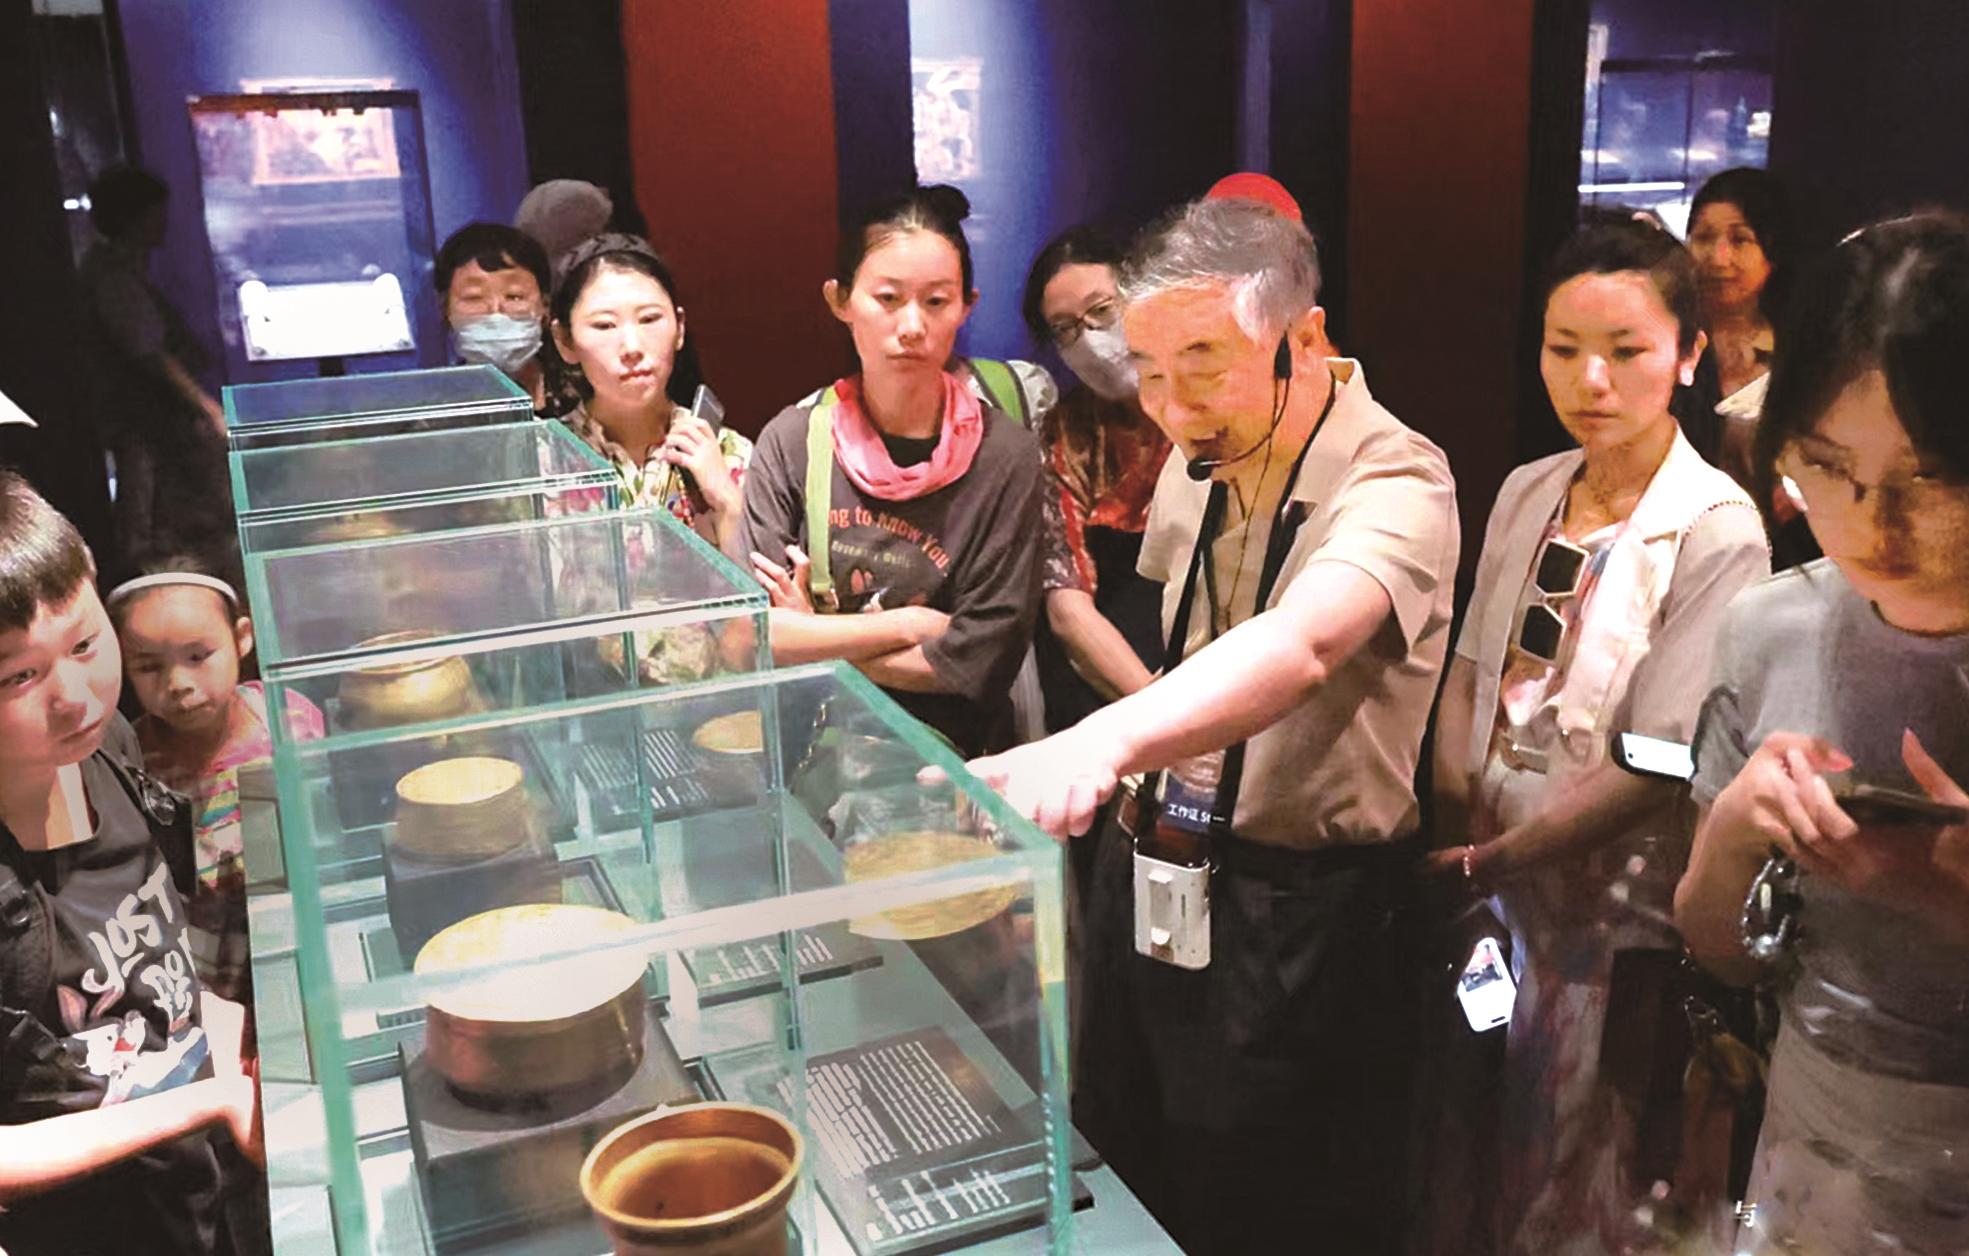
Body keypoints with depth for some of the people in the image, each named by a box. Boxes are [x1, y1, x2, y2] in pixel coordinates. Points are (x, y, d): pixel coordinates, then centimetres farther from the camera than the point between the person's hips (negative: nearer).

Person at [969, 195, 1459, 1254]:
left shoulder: (1396, 482, -21)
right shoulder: (1197, 462, 3)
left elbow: (1299, 645, -42)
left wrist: (1104, 739, -57)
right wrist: (1140, 765, 6)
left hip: (1299, 919, -7)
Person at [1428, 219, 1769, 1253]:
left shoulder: (1717, 531, -15)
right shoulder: (1527, 493, 2)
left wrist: (1492, 858, -18)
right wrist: (1453, 799, -8)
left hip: (1608, 913, -5)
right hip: (1490, 893, 5)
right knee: (1472, 1145, 19)